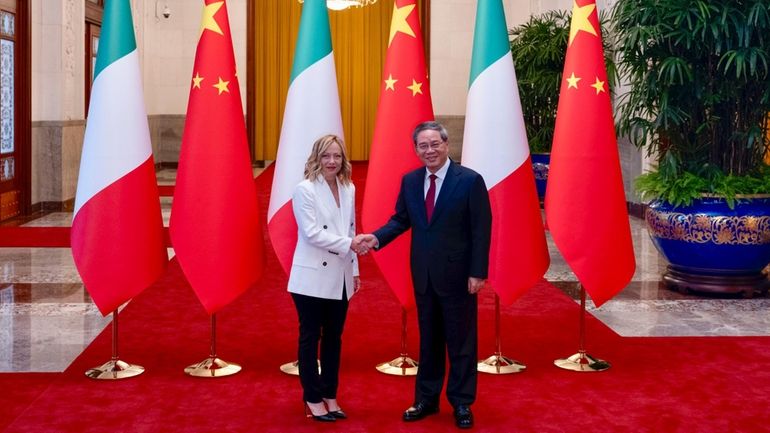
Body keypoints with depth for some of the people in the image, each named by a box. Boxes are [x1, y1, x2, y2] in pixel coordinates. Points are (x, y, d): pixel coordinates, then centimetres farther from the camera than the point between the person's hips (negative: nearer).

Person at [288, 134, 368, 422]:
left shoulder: (349, 189, 8)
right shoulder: (305, 189, -10)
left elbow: (350, 230, 13)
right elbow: (311, 233, -17)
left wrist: (354, 270, 10)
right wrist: (349, 245, -21)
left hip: (339, 278, 6)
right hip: (312, 277, -6)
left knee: (333, 338, 12)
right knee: (310, 338, 4)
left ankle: (330, 396, 21)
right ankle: (313, 399, 14)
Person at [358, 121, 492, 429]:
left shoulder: (470, 180, -11)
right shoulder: (410, 181, 4)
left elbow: (481, 230, -11)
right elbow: (401, 219, 10)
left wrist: (477, 273, -15)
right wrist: (377, 237, -9)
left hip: (457, 274, -5)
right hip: (423, 274, 5)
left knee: (460, 341, 6)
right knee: (428, 339, 15)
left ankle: (461, 403, 19)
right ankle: (426, 399, 27)